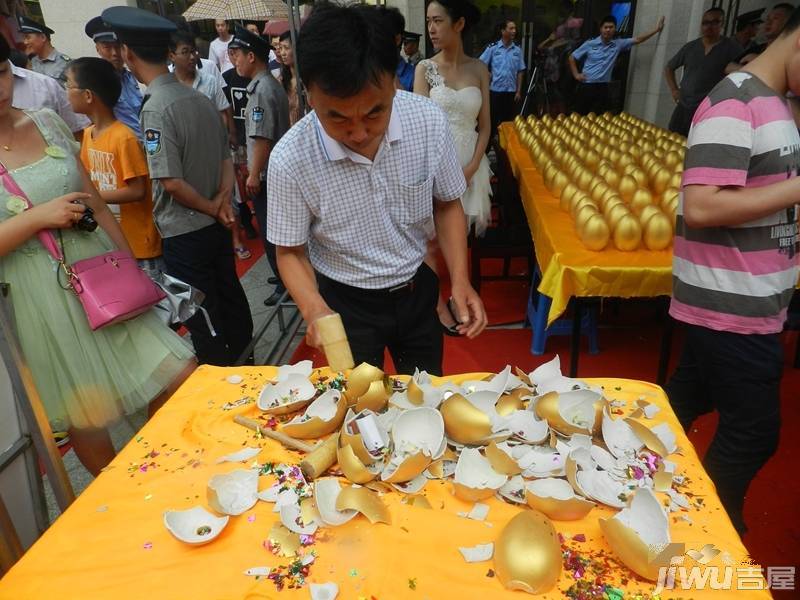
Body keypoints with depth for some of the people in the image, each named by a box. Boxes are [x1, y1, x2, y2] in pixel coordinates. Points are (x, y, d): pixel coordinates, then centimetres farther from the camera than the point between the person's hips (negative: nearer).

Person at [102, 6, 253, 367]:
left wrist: (212, 208, -8)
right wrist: (223, 200, -2)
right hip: (216, 227, 8)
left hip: (184, 234, -8)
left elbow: (171, 182, -22)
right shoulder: (199, 98, 4)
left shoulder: (156, 108, -18)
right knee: (231, 301, 19)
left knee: (203, 321, 5)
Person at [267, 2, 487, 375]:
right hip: (345, 302, -2)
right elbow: (291, 252, -12)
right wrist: (315, 309, -30)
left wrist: (460, 281, -15)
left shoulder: (429, 121, -20)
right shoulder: (290, 159, -25)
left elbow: (447, 204, -4)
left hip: (416, 289, 3)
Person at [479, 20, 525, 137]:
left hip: (511, 91, 3)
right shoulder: (493, 48, -4)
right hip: (495, 90, -3)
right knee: (493, 119, 3)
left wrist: (518, 91, 2)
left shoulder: (517, 50, 4)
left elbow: (520, 72, 6)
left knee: (508, 120, 8)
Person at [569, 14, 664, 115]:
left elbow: (638, 39, 4)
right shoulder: (590, 44, -1)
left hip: (602, 87, 2)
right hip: (586, 86, -2)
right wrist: (576, 74, -2)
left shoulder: (618, 44, 6)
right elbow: (572, 57, 6)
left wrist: (656, 29, -2)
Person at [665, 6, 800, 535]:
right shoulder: (734, 104, -17)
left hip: (745, 302, 9)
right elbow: (701, 208, -27)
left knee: (690, 398, 21)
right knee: (753, 431, 6)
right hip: (734, 308, -9)